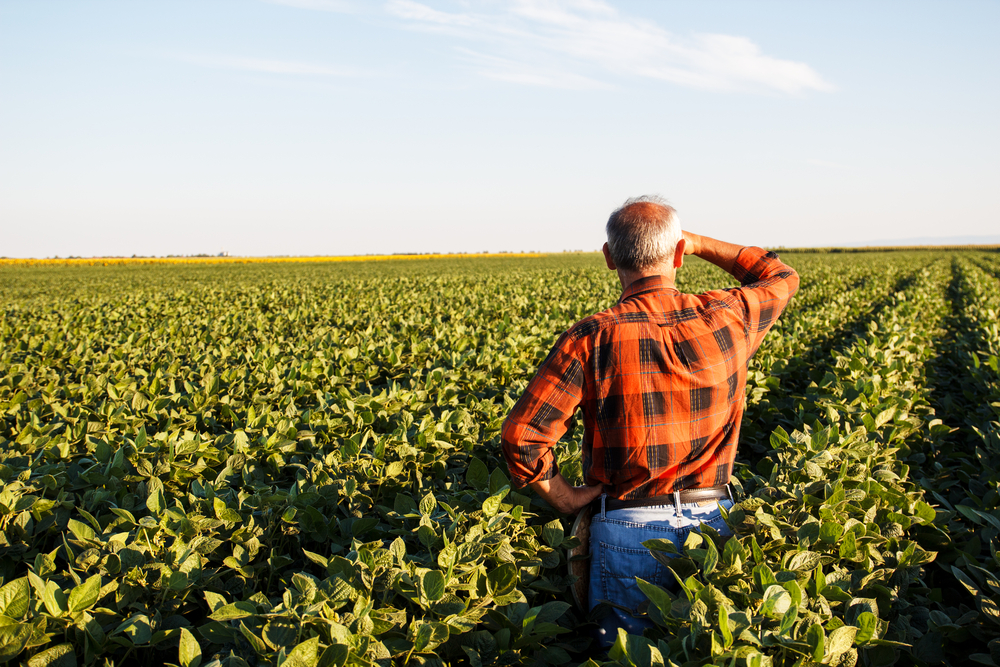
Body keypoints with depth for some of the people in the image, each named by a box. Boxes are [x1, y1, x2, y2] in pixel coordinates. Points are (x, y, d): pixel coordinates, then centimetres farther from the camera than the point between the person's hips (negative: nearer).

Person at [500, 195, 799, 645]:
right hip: (713, 522, 3)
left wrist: (565, 498, -2)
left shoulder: (593, 339, -14)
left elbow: (521, 436, -18)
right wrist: (697, 244, 17)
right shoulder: (727, 320, -5)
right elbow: (781, 277, 19)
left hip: (628, 528, -2)